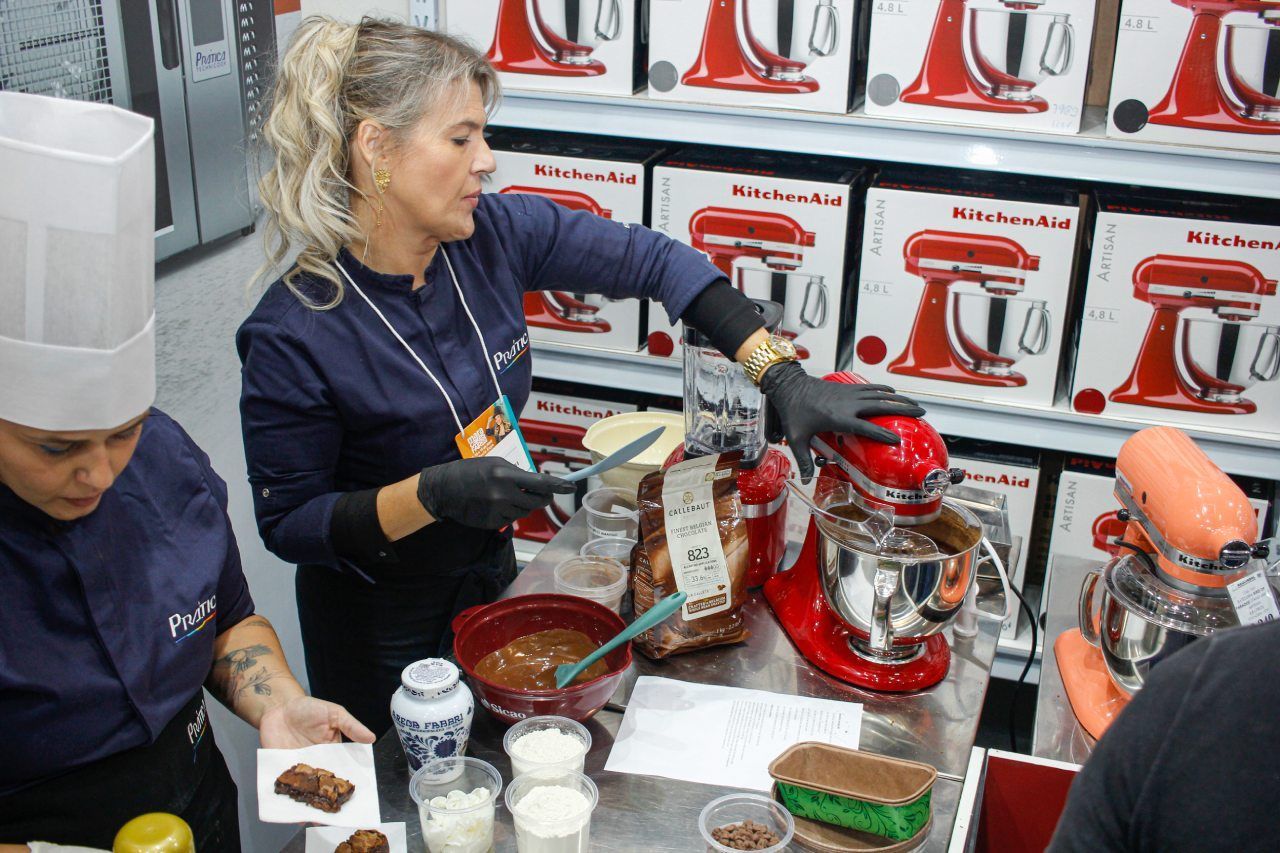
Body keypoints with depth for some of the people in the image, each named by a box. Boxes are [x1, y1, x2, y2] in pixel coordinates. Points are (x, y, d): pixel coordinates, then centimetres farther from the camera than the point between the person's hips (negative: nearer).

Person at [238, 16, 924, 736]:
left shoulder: (495, 233, -16)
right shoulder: (294, 334, -28)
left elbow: (654, 263, -11)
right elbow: (289, 525, -20)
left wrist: (786, 378, -18)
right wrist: (432, 493, -35)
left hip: (490, 578, 5)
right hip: (380, 633, -5)